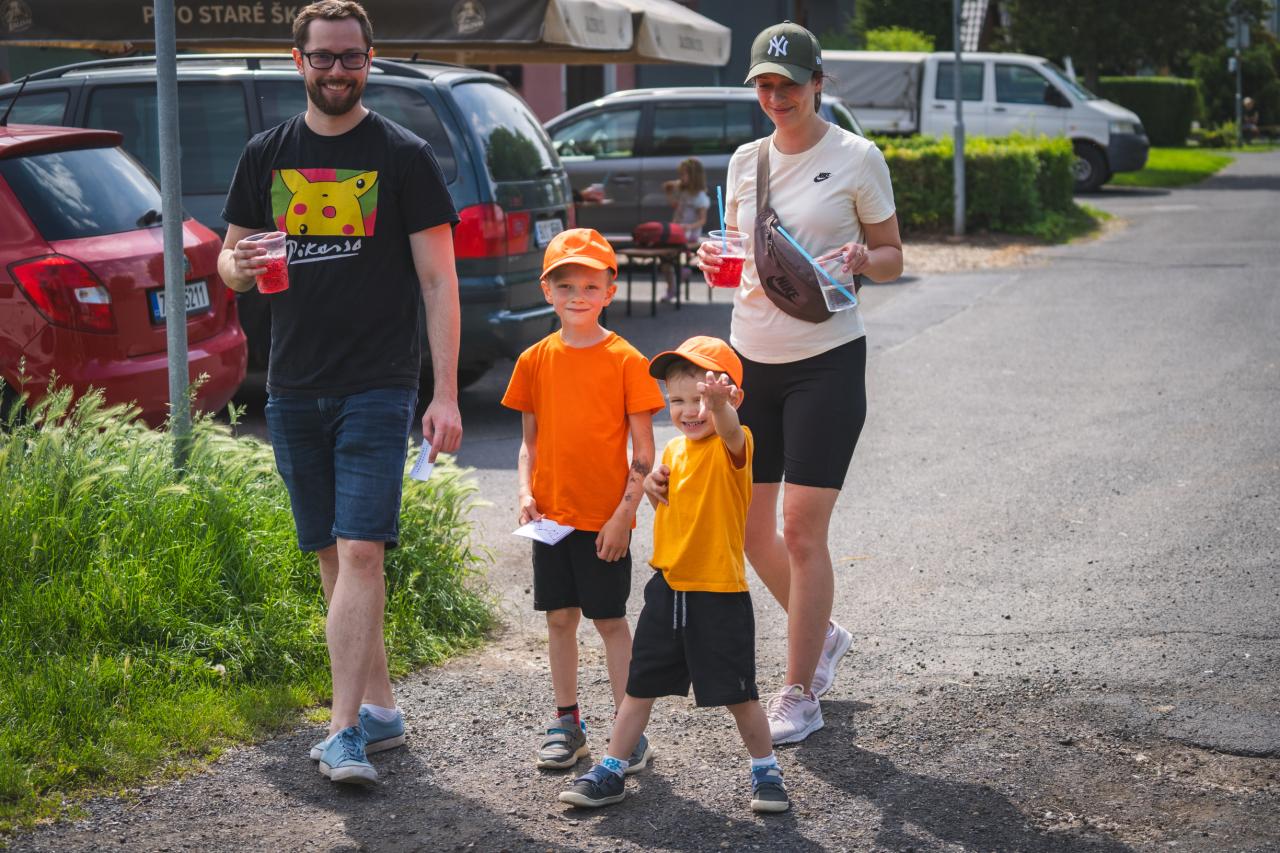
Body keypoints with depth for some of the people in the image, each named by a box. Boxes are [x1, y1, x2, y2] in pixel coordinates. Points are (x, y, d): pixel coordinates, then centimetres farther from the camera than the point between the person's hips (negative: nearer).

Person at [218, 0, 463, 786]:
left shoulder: (403, 156, -1)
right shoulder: (267, 155, 11)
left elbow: (439, 280, -2)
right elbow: (231, 259, 17)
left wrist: (446, 394, -10)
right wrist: (239, 266, -9)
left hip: (377, 387, -5)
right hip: (294, 388, 5)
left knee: (360, 551, -14)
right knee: (331, 556, 9)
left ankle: (346, 729, -16)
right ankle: (380, 707, 20)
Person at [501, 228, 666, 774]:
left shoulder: (626, 361, -7)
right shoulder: (536, 360, 5)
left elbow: (643, 451, -6)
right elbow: (530, 440, 11)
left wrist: (625, 514, -13)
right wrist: (526, 493, -4)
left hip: (605, 518, -4)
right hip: (551, 516, 4)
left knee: (610, 621, 1)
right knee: (560, 618, 10)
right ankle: (567, 723, 21)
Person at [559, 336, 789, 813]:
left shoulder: (731, 448, -13)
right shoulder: (673, 451, 8)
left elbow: (728, 428, -39)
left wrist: (717, 401, -62)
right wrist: (654, 486, 0)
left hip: (720, 594, -6)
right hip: (667, 587, 6)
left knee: (737, 693, 4)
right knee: (640, 686, 11)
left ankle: (766, 772, 23)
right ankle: (610, 772, 21)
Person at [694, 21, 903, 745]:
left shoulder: (856, 157, -4)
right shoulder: (746, 161, 10)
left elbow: (893, 258, 1)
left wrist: (862, 259, -21)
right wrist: (716, 260, -3)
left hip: (827, 360, -5)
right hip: (752, 357, 6)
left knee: (802, 532, -7)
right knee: (751, 529, 8)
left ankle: (801, 697, 5)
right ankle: (823, 635, 35)